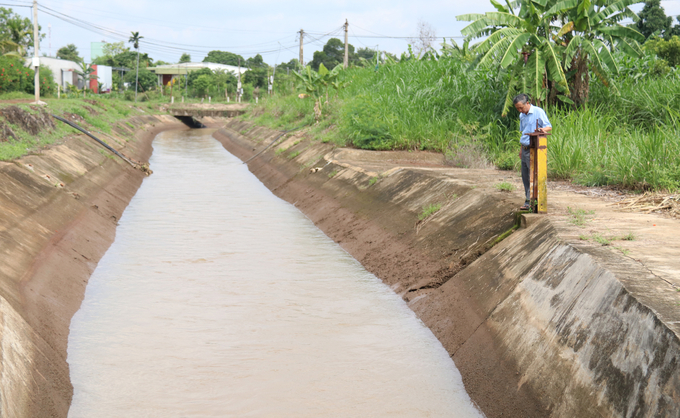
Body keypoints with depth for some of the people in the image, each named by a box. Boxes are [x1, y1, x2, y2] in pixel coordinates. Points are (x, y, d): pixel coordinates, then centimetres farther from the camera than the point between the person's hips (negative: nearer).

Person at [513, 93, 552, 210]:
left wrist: (543, 129, -32)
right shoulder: (522, 116, 16)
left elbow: (549, 127, -9)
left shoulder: (539, 112, -6)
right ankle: (528, 202, 11)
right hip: (525, 149, 7)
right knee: (525, 176, 7)